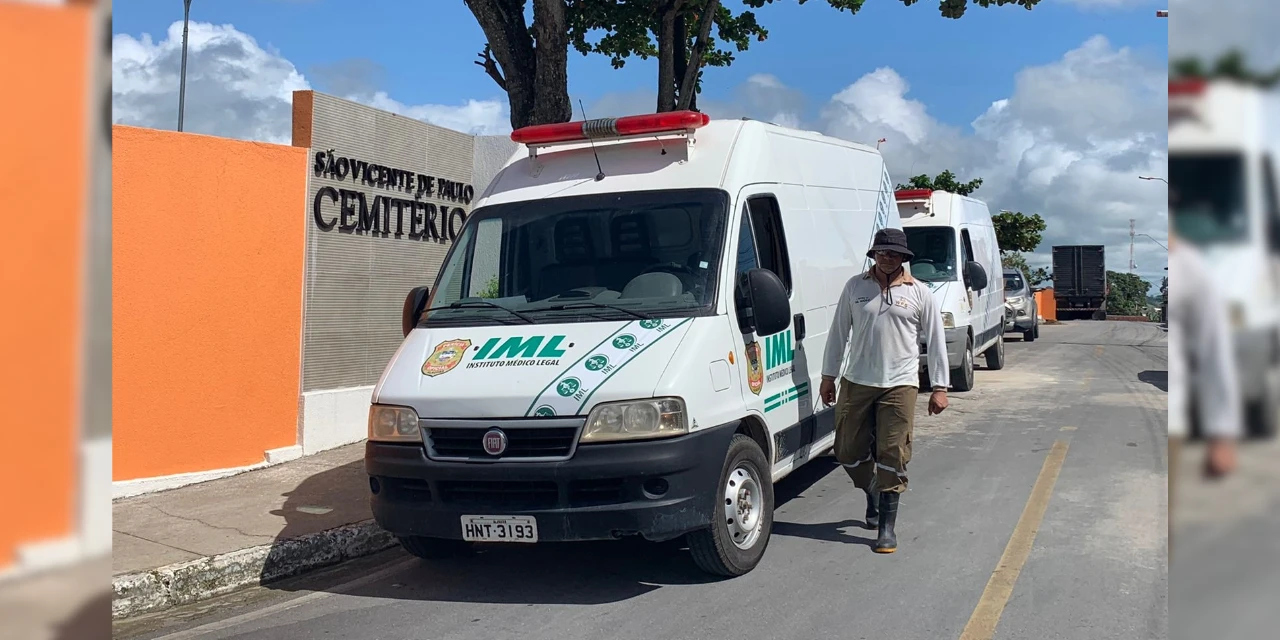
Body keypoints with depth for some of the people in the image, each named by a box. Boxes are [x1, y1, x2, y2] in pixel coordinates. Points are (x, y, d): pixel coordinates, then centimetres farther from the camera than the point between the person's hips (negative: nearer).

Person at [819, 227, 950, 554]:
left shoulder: (919, 293, 3)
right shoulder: (855, 286, 6)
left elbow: (936, 341, 6)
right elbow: (838, 332, 11)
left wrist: (939, 387, 1)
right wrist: (828, 376, 11)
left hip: (899, 385, -2)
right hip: (856, 382, 2)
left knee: (893, 455, -5)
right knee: (848, 452, 6)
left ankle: (887, 527, 3)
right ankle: (873, 494, 35)